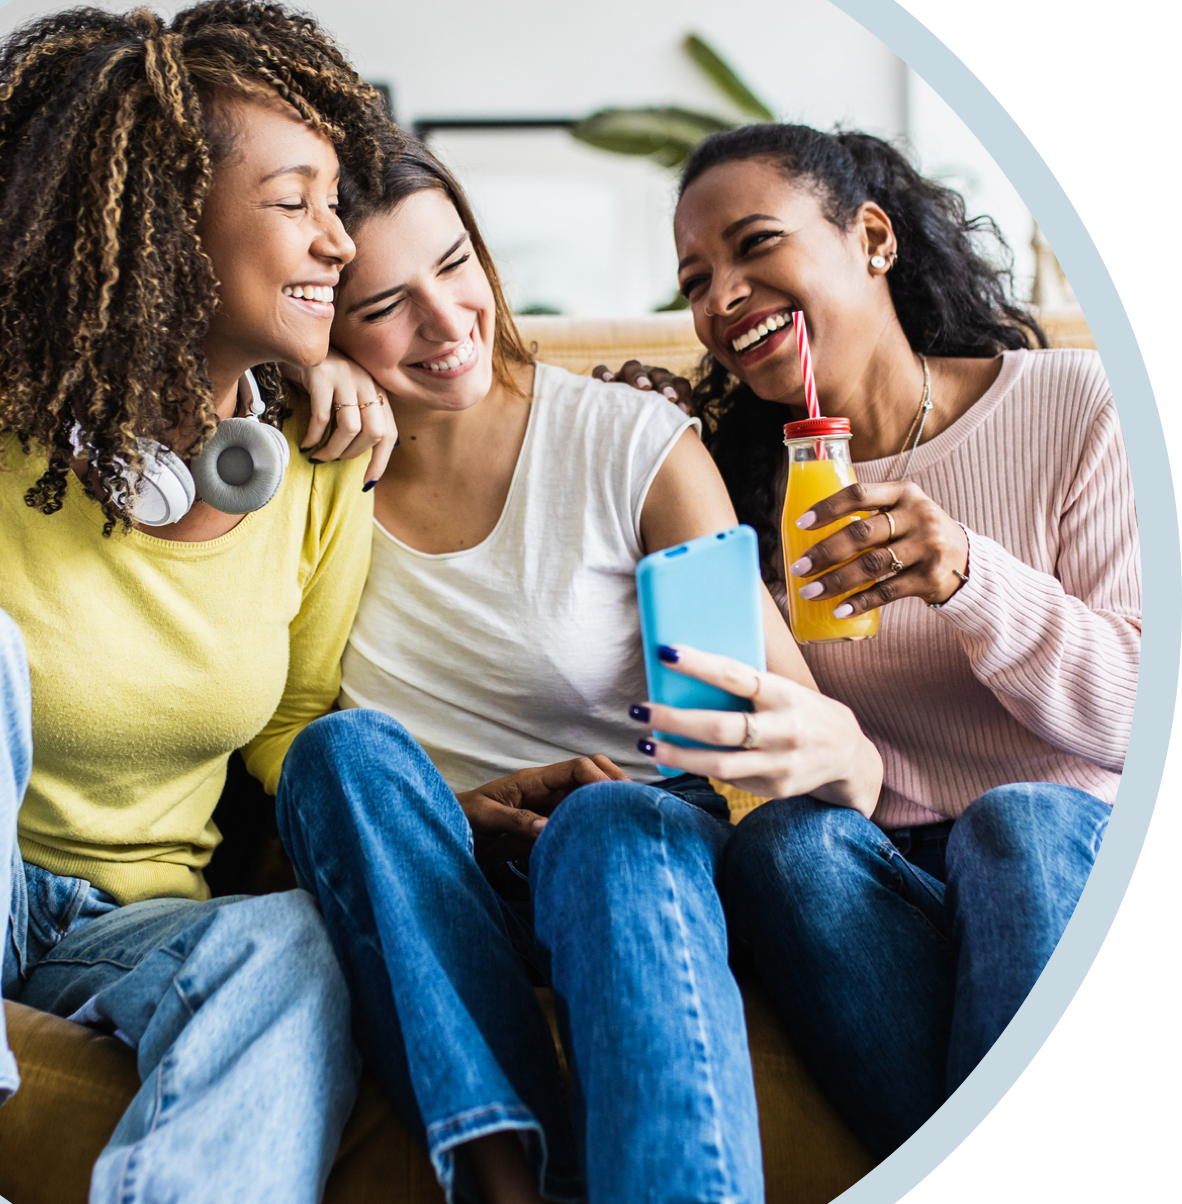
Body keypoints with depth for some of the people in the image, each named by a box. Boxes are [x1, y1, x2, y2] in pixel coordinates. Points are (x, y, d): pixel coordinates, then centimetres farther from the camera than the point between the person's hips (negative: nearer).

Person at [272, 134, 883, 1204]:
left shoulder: (638, 448, -7)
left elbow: (855, 777, -11)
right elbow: (268, 755, 5)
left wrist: (830, 747, -37)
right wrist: (451, 814, -15)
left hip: (640, 841, -2)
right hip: (415, 903, 2)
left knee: (613, 824, -35)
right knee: (349, 748, -29)